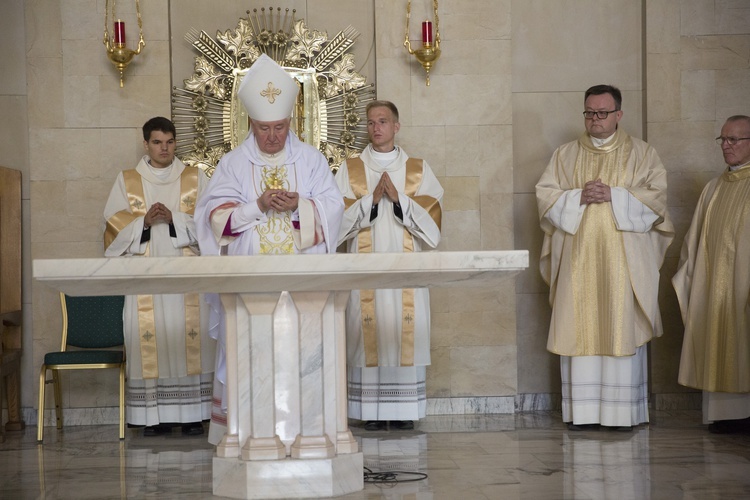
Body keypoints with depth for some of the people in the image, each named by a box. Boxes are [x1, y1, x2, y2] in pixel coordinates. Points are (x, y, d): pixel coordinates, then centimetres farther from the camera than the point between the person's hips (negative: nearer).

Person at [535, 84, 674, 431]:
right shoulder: (565, 155, 15)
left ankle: (625, 411, -2)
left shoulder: (641, 154, 9)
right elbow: (545, 195, 6)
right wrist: (579, 197, -10)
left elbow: (656, 196, -2)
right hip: (577, 258, 2)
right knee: (579, 330, -2)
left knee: (623, 330, -5)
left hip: (623, 260, -2)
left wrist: (613, 195, -12)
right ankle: (583, 411, 1)